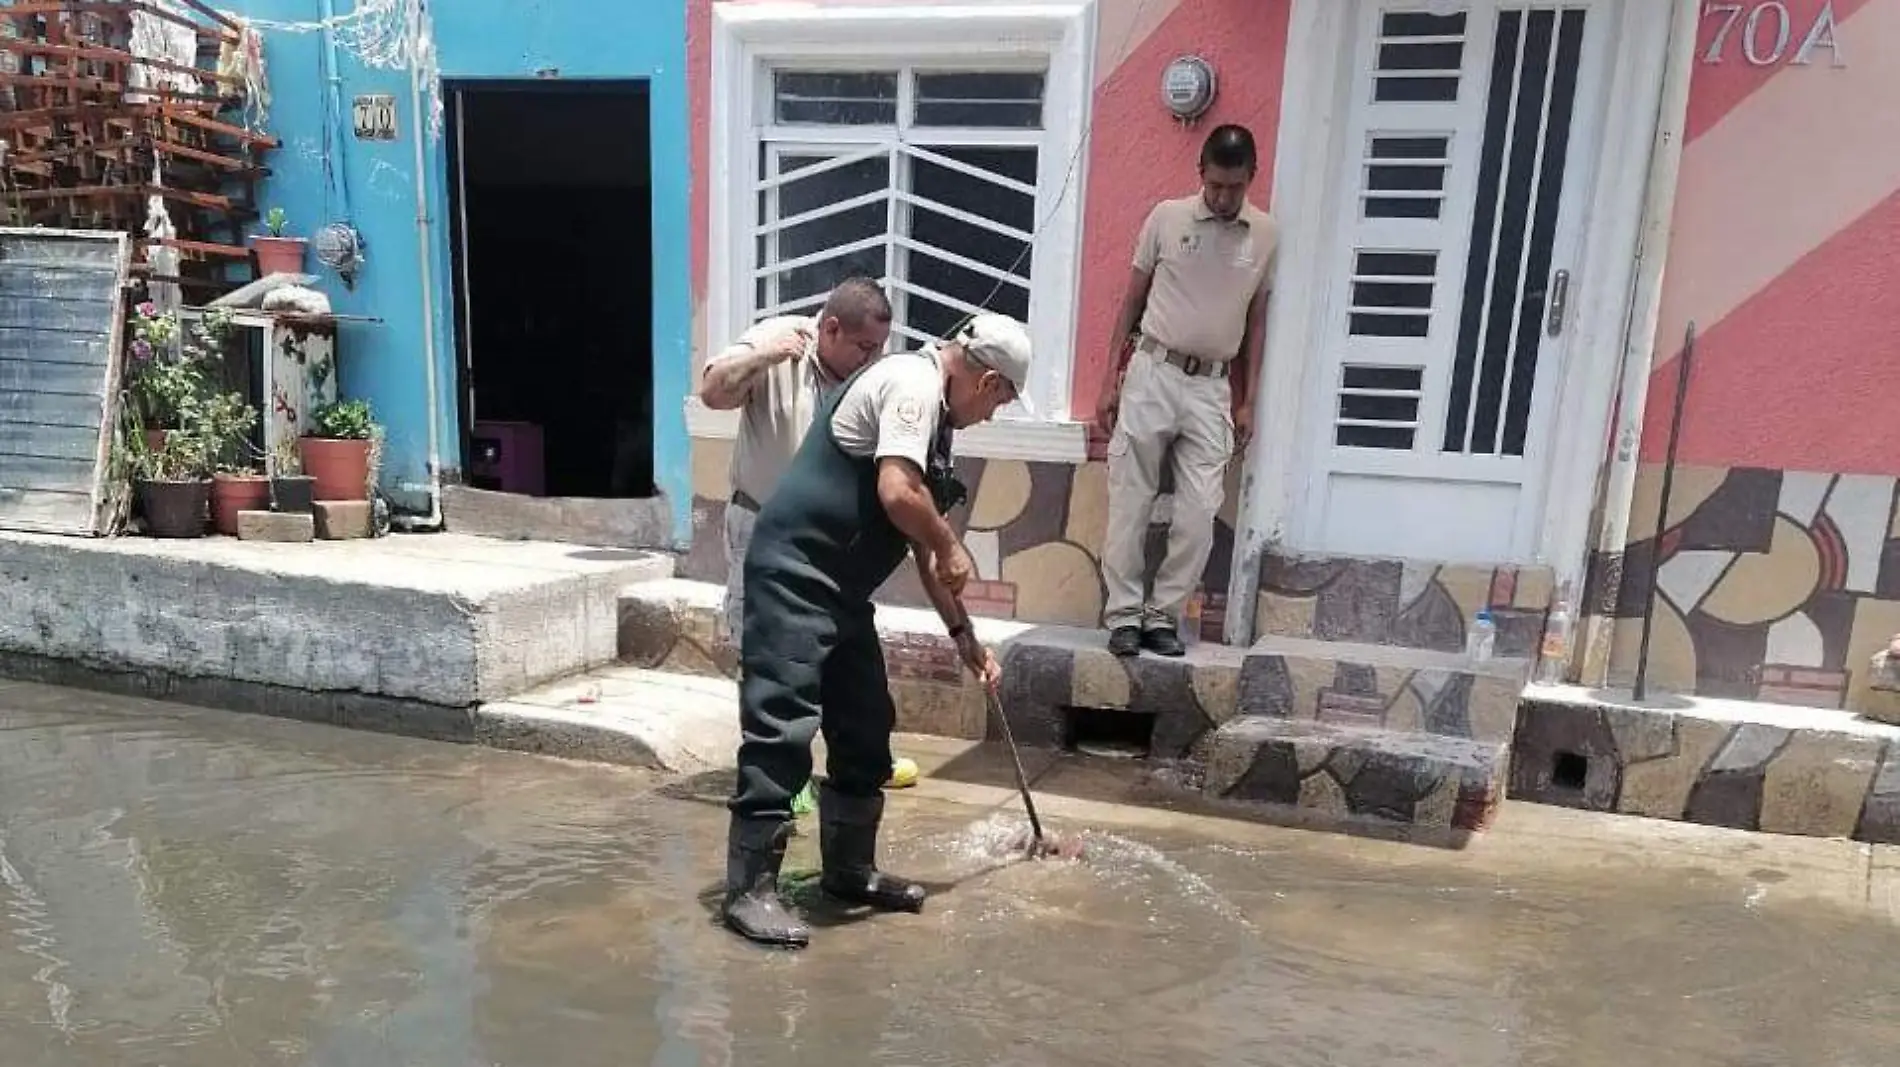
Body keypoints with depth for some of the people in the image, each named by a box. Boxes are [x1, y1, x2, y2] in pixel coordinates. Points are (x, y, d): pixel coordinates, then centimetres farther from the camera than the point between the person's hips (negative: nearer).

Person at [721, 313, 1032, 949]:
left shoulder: (932, 415, 19)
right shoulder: (914, 383, -11)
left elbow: (922, 549, 22)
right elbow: (898, 494, -26)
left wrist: (965, 637, 22)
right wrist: (951, 547, -7)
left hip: (840, 590, 10)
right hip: (794, 576, -10)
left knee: (866, 729, 14)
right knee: (781, 730, -8)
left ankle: (850, 870, 26)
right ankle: (749, 889, 0)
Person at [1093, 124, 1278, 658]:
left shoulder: (1267, 235, 3)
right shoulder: (1166, 218, -1)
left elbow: (1255, 322, 10)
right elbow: (1132, 302, 5)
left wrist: (1247, 402, 7)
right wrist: (1110, 382, 1)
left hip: (1212, 387, 2)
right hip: (1152, 373, -1)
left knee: (1199, 514, -2)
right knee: (1130, 502, -1)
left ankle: (1163, 614, 11)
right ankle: (1124, 613, 9)